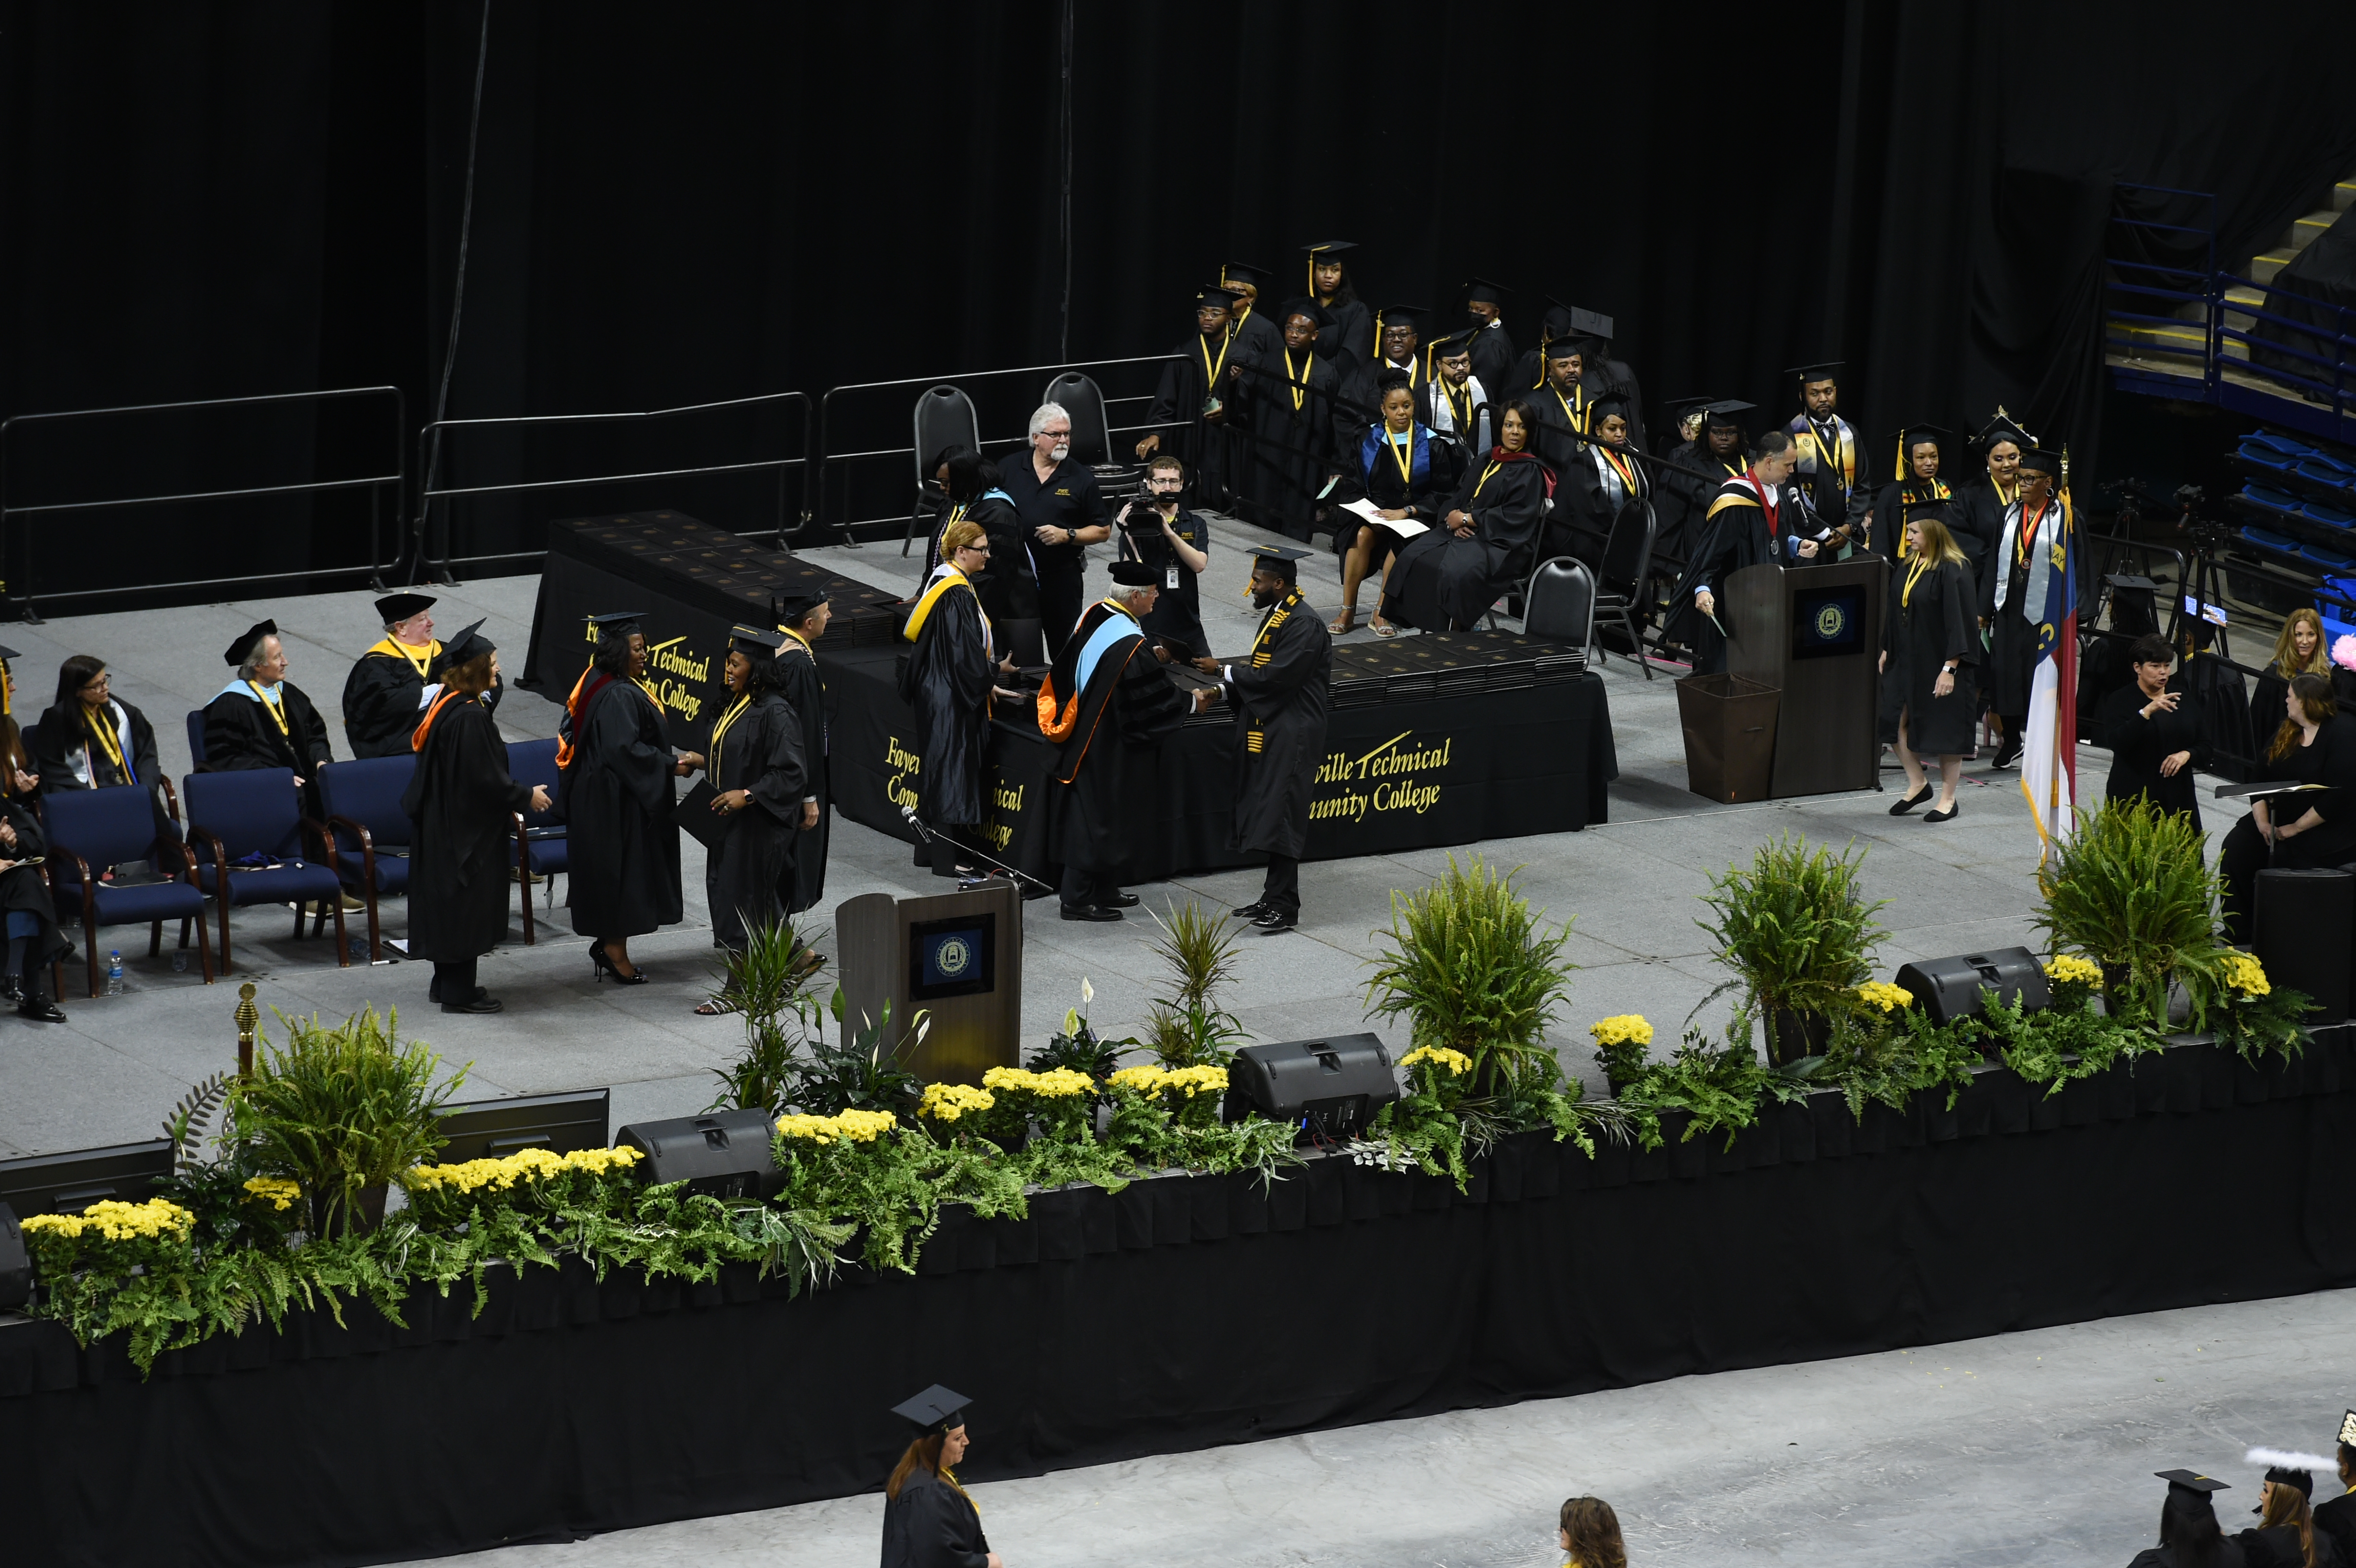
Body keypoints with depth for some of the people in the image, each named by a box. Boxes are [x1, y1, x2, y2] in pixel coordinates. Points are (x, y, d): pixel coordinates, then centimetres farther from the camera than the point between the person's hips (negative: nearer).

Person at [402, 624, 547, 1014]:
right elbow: (484, 778, -23)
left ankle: (447, 982, 25)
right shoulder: (470, 717, -23)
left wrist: (511, 801, 23)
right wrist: (526, 797, -9)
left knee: (450, 902, 17)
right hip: (466, 828, -10)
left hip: (441, 823, 10)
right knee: (466, 905, -1)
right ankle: (458, 992, 5)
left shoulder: (445, 705, 8)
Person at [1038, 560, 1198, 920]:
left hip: (1083, 738, 9)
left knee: (1106, 818, 19)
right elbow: (1153, 697, -19)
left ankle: (1106, 891, 28)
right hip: (1107, 750, -9)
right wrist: (1191, 702, -1)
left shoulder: (1095, 617, 0)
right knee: (1097, 818, 1)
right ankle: (1077, 900, 8)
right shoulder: (1129, 644, -26)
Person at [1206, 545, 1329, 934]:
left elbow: (1277, 677, -23)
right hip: (1268, 730, 10)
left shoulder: (1303, 625, -18)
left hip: (1290, 737, -10)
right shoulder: (1274, 615, 12)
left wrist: (1224, 671, -14)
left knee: (1278, 816, -10)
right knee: (1266, 815, 11)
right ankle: (1275, 898, 17)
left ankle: (1284, 906, -7)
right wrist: (1225, 689, 5)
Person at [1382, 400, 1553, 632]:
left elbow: (1515, 516, -13)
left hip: (1500, 544, -7)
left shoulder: (1530, 472, -2)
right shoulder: (1484, 463, 20)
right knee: (1413, 557, -16)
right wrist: (1454, 519, -5)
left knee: (1455, 571, -35)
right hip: (1464, 533, 7)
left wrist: (1467, 519, -11)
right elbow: (1459, 496, 19)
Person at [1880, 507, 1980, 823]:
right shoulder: (1911, 566, 7)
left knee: (1946, 731, 2)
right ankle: (1917, 784, 21)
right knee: (1896, 723, 4)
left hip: (1938, 664, -8)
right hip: (1906, 662, 8)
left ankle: (1948, 799, 13)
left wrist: (1949, 668, -20)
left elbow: (1959, 621, -18)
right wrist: (1886, 651, 15)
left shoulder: (1953, 571, -17)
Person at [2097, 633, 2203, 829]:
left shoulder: (2181, 697, 13)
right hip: (2133, 797, -3)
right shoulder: (2120, 701, 1)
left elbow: (2204, 745, 16)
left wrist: (2186, 754, -6)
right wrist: (2147, 712, -25)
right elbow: (2116, 743, -17)